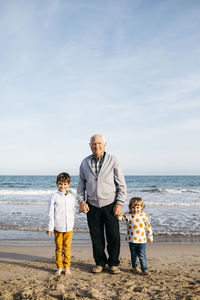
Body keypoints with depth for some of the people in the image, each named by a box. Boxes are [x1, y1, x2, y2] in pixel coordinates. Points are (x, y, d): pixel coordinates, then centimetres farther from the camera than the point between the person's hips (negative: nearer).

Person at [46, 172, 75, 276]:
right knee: (58, 248, 7)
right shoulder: (54, 196, -5)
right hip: (57, 227, -2)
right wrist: (50, 227, -5)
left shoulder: (71, 197, 5)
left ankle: (67, 267, 19)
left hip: (69, 227, 2)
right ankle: (59, 267, 20)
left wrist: (71, 224, 12)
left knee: (67, 248, 7)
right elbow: (51, 213, -4)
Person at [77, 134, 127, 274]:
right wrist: (81, 201, 1)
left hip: (110, 205, -2)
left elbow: (122, 185, -2)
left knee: (113, 236, 3)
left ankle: (113, 263, 22)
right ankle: (100, 262, 27)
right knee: (96, 237, 9)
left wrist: (120, 203, -9)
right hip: (92, 206, 2)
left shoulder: (113, 161, -2)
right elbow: (81, 185, 13)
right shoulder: (85, 163, 6)